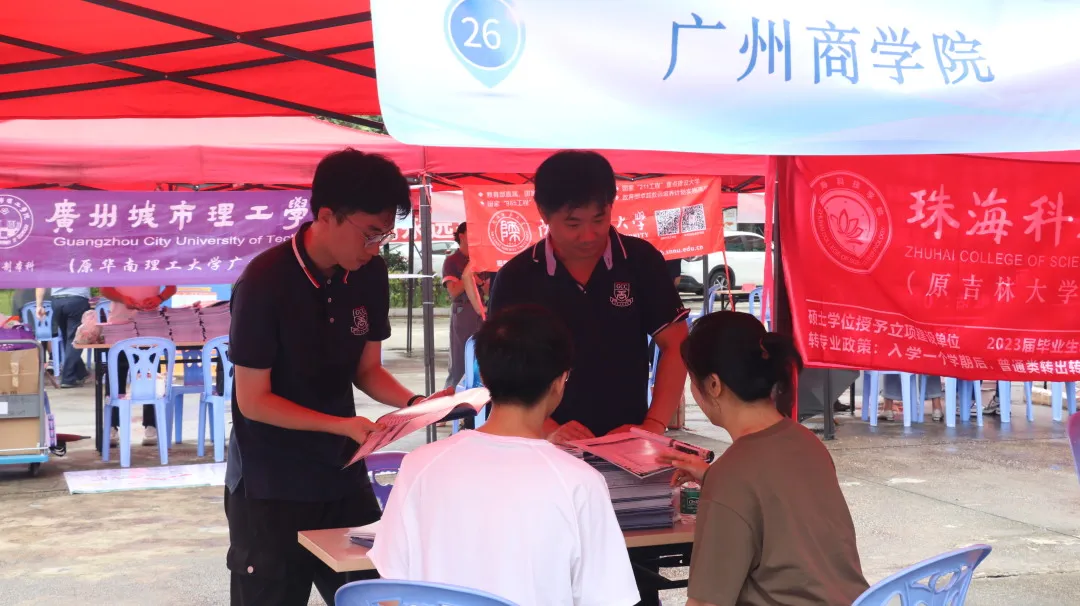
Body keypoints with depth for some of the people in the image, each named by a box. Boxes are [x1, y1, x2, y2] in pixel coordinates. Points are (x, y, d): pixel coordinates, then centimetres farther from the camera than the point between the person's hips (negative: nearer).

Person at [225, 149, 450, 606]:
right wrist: (343, 425, -24)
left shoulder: (370, 275, -1)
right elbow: (253, 400, -16)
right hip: (270, 488, -5)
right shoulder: (265, 281, -19)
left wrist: (413, 403, -10)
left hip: (343, 476, 5)